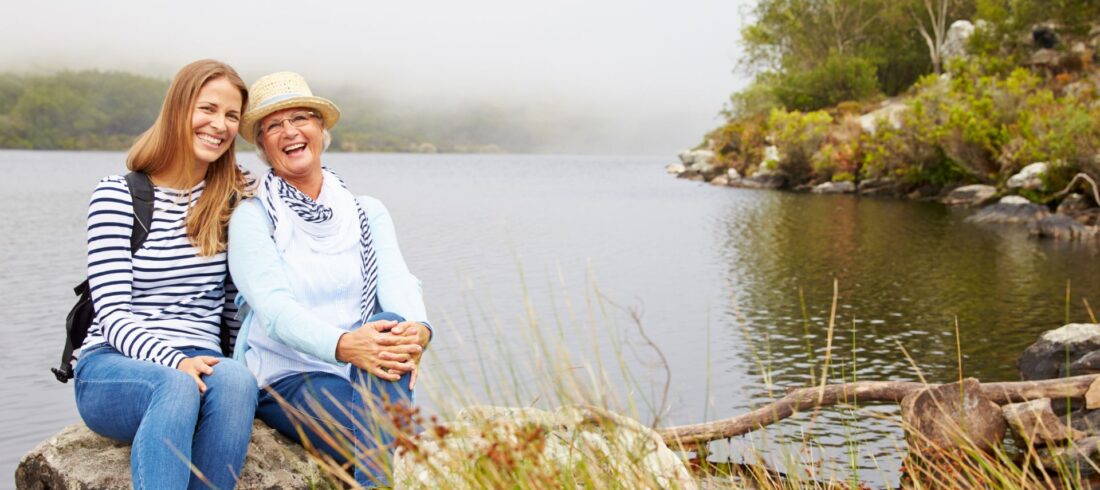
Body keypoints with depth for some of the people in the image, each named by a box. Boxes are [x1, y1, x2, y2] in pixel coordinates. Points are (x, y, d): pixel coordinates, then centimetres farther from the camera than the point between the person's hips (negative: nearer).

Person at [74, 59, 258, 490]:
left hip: (200, 367, 3)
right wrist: (174, 362, -24)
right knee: (178, 386, -36)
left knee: (235, 380, -33)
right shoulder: (117, 195, 0)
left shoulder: (235, 199, 11)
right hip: (112, 366, -2)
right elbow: (111, 314, -8)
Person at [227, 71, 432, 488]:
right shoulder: (253, 217, 0)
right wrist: (345, 345, -38)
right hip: (287, 378, -3)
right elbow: (274, 306, -17)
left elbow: (397, 281, -6)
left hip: (370, 376, 3)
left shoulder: (368, 213, 12)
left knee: (389, 346, -35)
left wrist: (417, 330, -32)